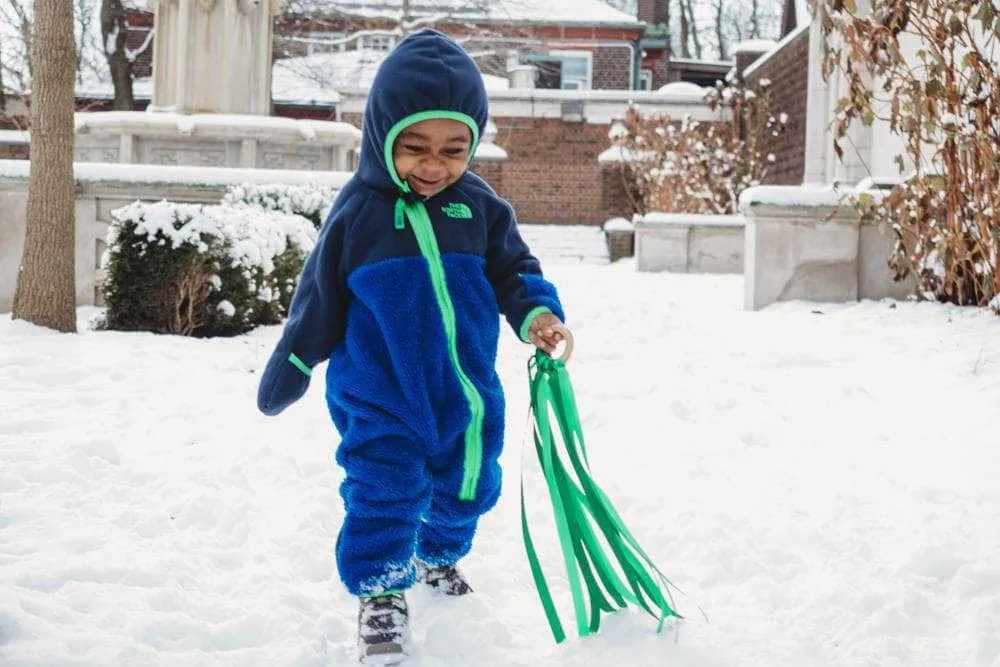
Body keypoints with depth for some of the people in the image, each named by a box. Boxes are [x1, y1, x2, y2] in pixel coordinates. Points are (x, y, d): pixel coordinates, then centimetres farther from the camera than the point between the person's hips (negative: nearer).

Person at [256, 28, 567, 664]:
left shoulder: (481, 208, -4)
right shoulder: (358, 211, -10)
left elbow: (514, 270, 5)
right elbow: (319, 300, 0)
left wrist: (537, 312, -16)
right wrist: (289, 368, 7)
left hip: (468, 391, 4)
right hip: (382, 397, -4)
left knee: (467, 485, 19)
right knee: (385, 490, -11)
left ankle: (439, 556, 48)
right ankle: (381, 593, 9)